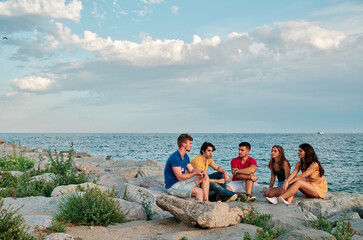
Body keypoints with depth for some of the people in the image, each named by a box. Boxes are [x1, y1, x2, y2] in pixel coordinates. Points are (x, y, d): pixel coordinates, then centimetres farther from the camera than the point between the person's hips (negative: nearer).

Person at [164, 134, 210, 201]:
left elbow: (191, 170, 13)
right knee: (199, 191, -26)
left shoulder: (185, 156, 9)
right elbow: (180, 177, -25)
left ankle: (206, 201, 2)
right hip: (172, 186, -10)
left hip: (182, 181, 10)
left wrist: (200, 172, -8)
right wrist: (196, 173, -23)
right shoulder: (175, 157, -22)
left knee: (205, 177, 6)